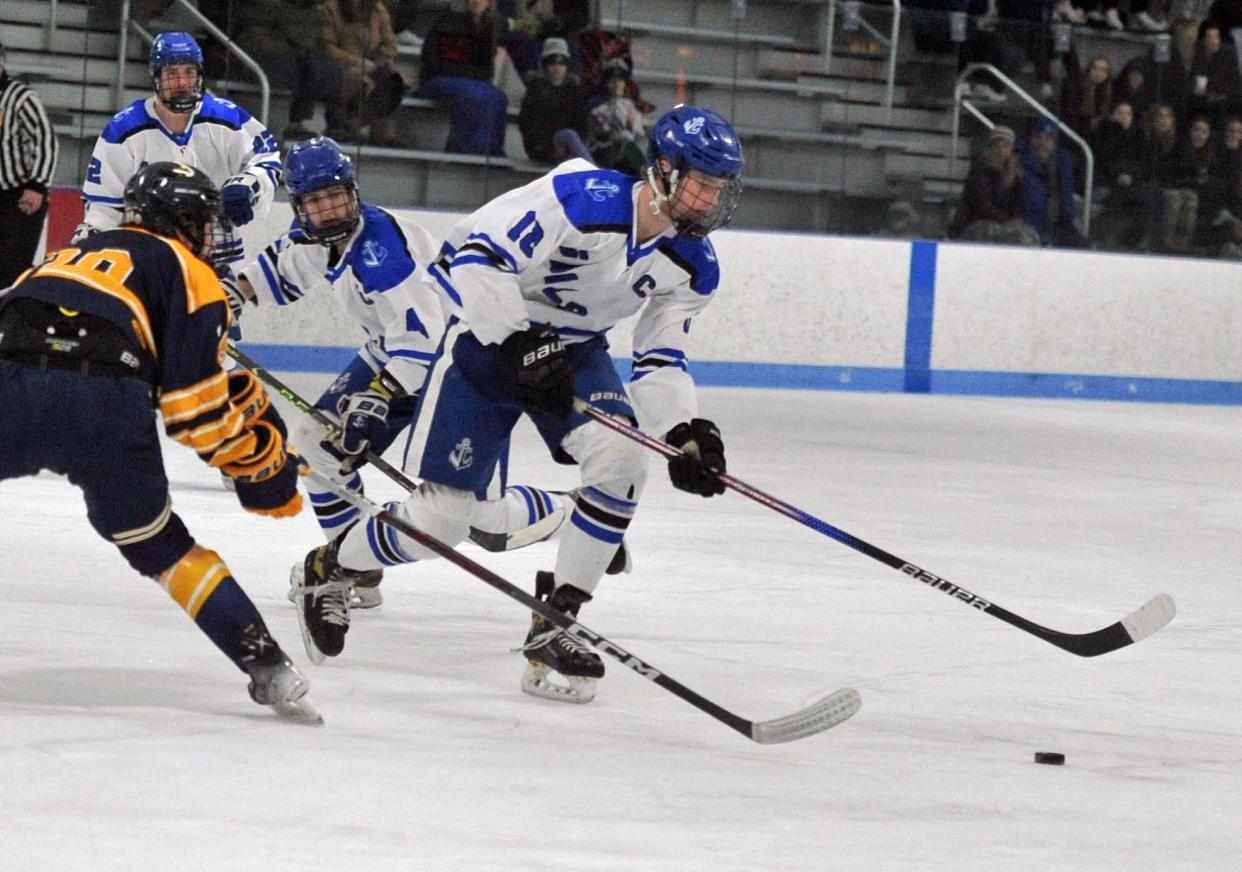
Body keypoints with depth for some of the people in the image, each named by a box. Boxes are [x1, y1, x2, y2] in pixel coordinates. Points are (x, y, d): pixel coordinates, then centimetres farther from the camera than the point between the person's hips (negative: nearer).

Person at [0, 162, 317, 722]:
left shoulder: (74, 253, 34)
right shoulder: (187, 274, 17)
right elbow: (195, 408, 6)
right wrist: (262, 469, 17)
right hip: (104, 409, -2)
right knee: (162, 546, 17)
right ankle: (267, 667, 11)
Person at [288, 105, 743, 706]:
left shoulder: (692, 265, -7)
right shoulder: (585, 199, -29)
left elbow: (659, 361, -1)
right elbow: (480, 255, -31)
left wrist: (685, 431, -19)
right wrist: (522, 344, -36)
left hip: (575, 351, 6)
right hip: (491, 337, -6)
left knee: (621, 458, -22)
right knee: (439, 519, -7)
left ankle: (552, 628, -9)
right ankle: (327, 568, 25)